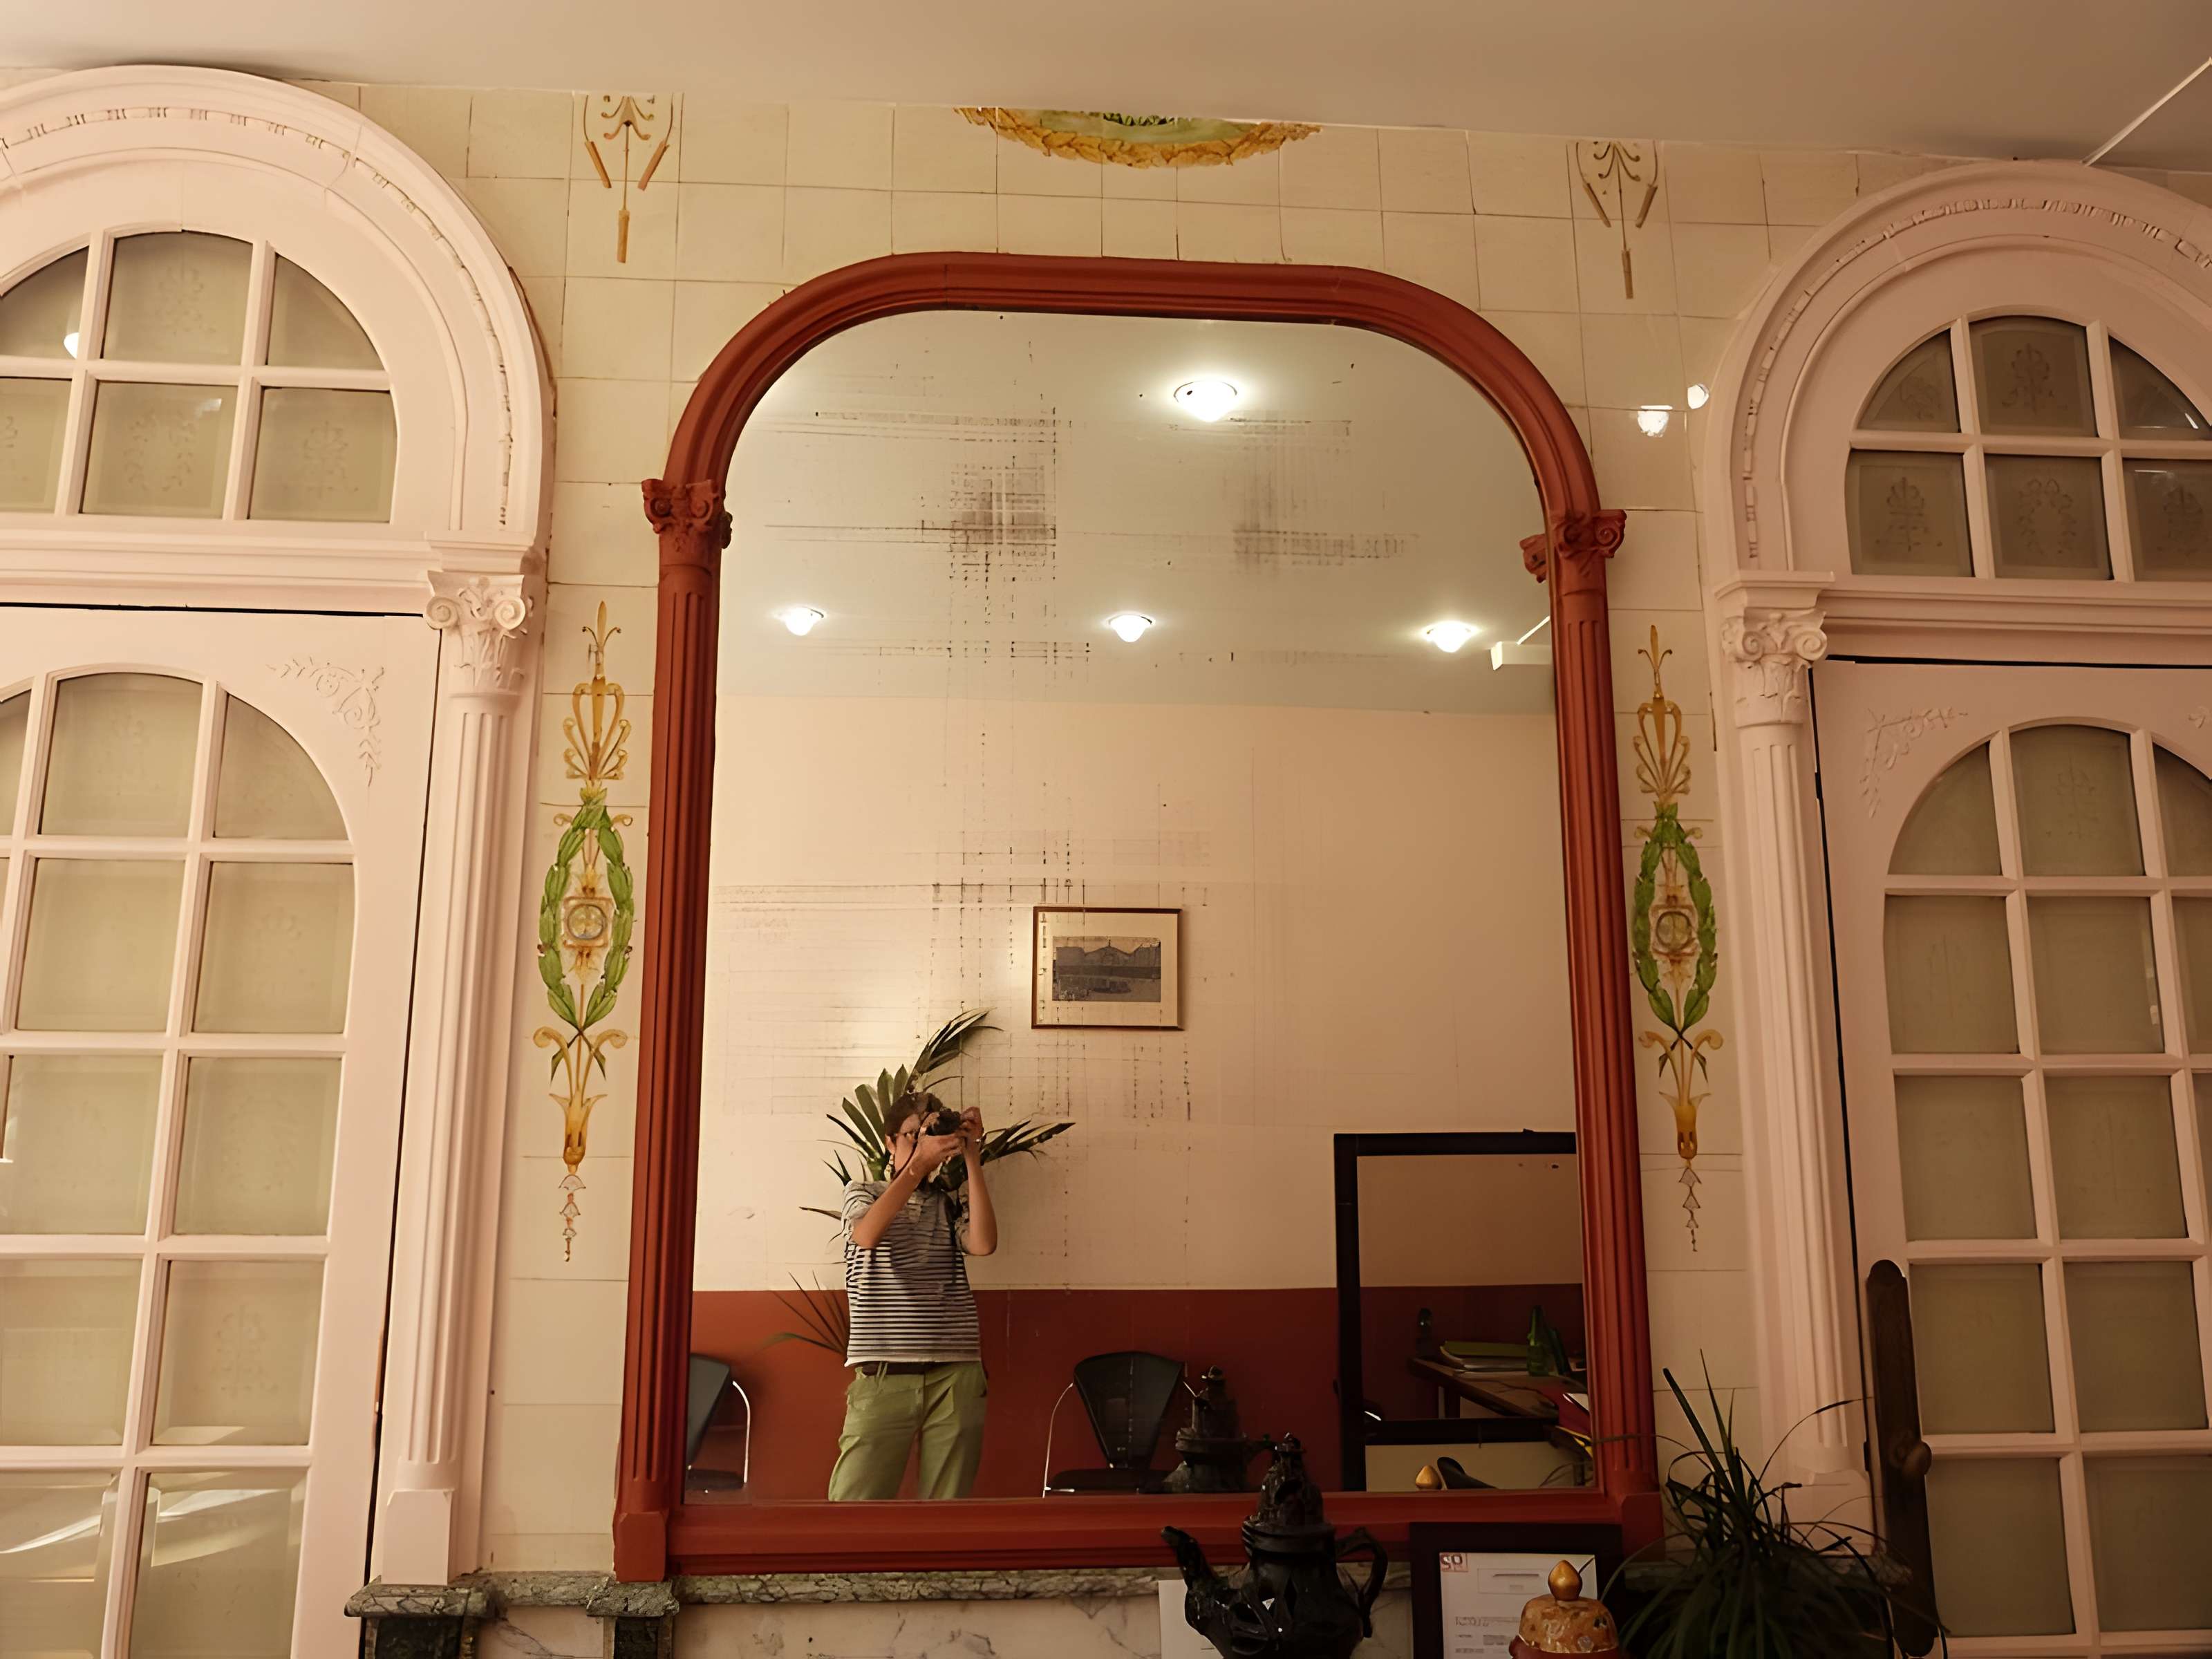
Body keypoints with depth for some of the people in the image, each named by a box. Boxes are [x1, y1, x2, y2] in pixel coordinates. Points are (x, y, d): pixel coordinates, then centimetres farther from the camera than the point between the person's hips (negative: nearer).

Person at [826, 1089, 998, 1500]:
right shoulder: (863, 1192, 11)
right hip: (883, 1374, -2)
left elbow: (983, 1244, -6)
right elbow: (867, 1235, -12)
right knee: (854, 1500, -9)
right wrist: (918, 1164, -19)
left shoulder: (952, 1205, 15)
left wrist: (972, 1158, -5)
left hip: (956, 1375, 2)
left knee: (946, 1504, 2)